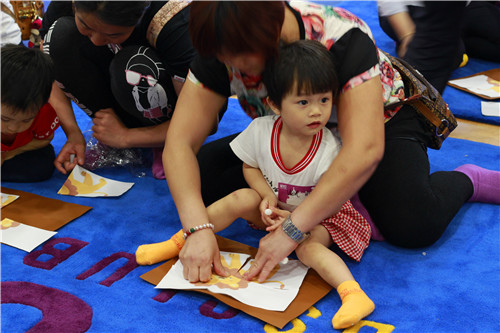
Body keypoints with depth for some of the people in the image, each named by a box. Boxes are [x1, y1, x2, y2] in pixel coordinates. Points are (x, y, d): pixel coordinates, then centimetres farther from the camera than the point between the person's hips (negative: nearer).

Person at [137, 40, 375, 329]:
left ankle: (354, 294, -44)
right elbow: (250, 167, 0)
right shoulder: (261, 130, -19)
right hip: (274, 206, 3)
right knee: (241, 199, -22)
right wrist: (267, 196, -18)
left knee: (309, 246, -32)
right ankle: (178, 242, -13)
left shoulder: (330, 149, -26)